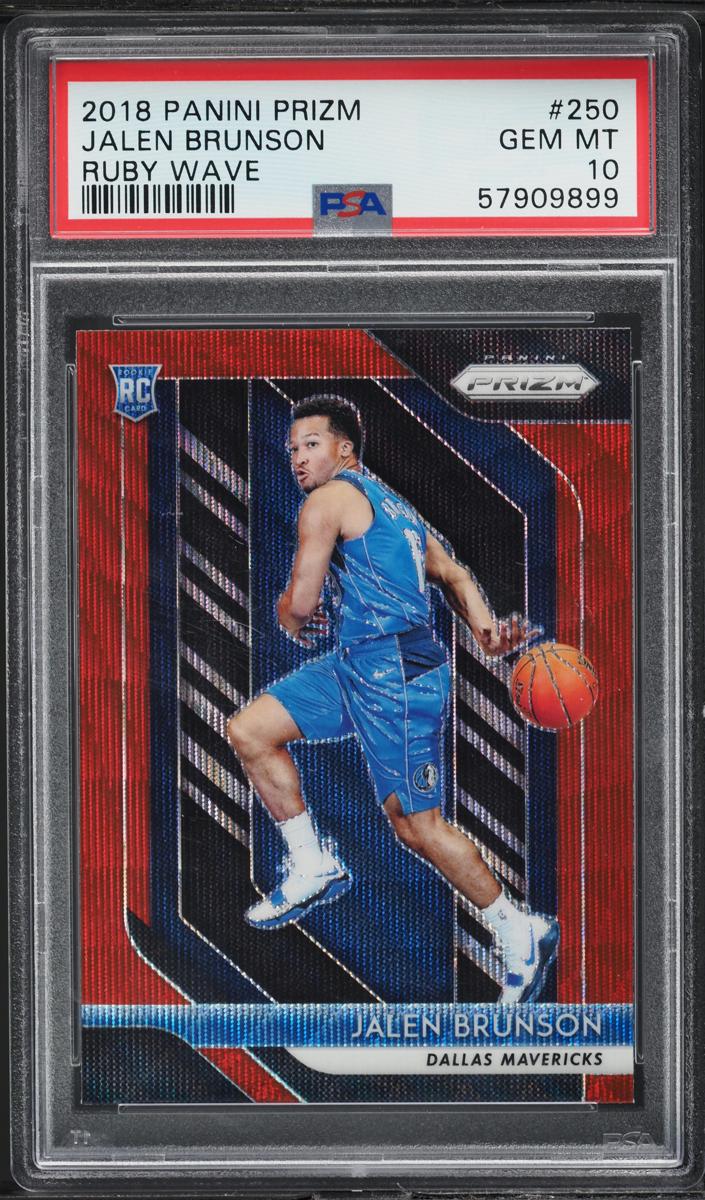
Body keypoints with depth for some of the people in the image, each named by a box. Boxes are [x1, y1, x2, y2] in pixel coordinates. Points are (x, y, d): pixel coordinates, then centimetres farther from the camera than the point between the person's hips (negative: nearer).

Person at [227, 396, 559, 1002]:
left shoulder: (329, 499, -8)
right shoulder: (391, 506, 22)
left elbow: (301, 601, -11)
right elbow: (454, 575, 15)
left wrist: (291, 618, 13)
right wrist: (485, 629, -1)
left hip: (393, 671, -10)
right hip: (358, 664, 10)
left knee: (419, 824, -3)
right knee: (248, 731, 6)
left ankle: (521, 934, 9)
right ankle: (313, 865, 12)